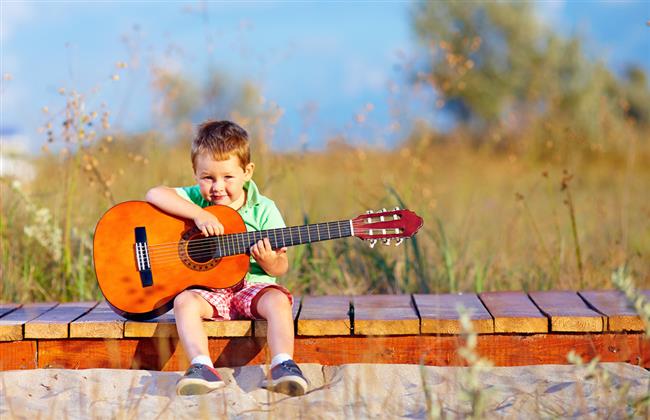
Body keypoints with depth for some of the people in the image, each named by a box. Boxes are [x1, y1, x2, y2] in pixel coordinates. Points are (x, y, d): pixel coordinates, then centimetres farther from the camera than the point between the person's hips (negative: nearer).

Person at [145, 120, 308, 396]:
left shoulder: (263, 210, 0)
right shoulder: (196, 199, 3)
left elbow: (282, 266, 2)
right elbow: (155, 195, -14)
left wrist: (270, 262, -24)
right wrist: (198, 214, -24)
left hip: (252, 286, -1)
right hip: (208, 290, 1)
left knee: (278, 300, -31)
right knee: (184, 302, -29)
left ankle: (282, 367, -37)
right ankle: (202, 367, -39)